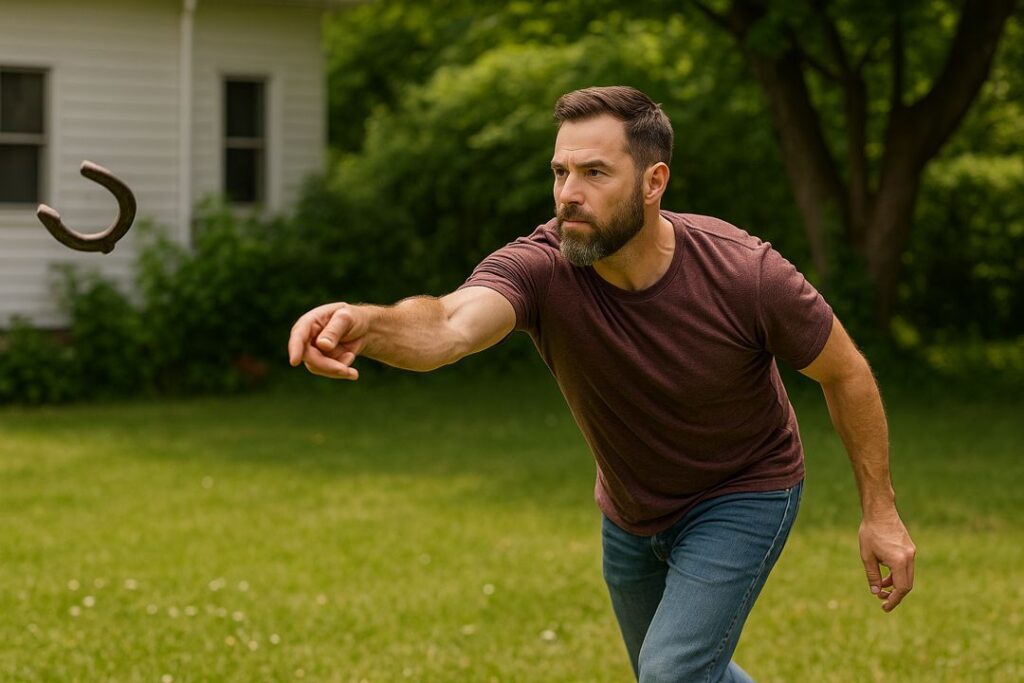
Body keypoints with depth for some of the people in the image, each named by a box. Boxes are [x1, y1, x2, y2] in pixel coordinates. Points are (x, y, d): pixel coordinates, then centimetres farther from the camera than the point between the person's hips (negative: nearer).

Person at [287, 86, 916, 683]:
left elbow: (845, 371, -13)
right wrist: (364, 324, -74)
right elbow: (451, 326, -51)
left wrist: (881, 510, -10)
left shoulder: (745, 274, -30)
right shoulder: (539, 268, -29)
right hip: (630, 512, 4)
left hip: (743, 497, -4)